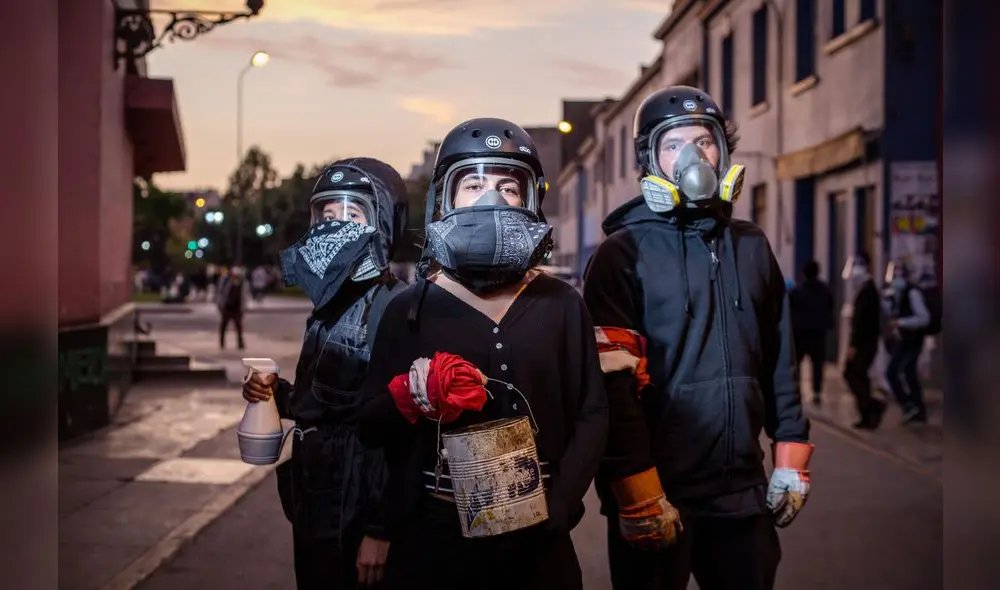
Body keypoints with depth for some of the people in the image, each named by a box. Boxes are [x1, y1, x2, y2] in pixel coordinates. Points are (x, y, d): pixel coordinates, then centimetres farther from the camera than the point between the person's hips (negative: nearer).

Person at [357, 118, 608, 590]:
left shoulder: (561, 306, 4)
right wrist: (410, 399, -19)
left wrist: (557, 504, -9)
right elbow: (370, 428, 2)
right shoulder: (409, 308, 0)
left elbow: (591, 415, 4)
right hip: (431, 540, 0)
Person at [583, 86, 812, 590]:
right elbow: (611, 386, -14)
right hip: (657, 494, -5)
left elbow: (779, 362, 14)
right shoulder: (624, 254, -8)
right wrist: (638, 494, -18)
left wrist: (791, 461, 9)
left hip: (741, 489, 5)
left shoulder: (752, 247, 11)